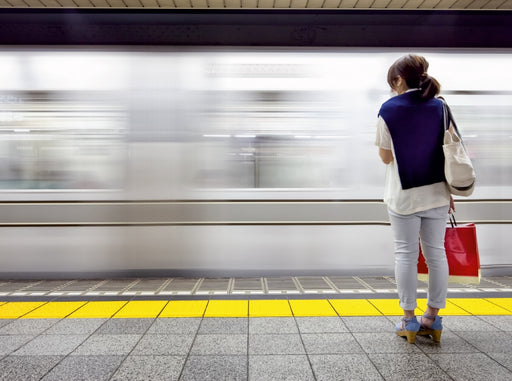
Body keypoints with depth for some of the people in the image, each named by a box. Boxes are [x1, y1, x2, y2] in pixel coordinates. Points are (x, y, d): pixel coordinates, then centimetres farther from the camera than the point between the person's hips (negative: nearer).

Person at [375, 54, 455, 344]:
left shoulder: (389, 110, -7)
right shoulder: (440, 107, 3)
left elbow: (386, 157, -3)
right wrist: (449, 191, 10)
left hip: (404, 195, -3)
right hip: (436, 192, 4)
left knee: (406, 254, 5)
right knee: (436, 253, 11)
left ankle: (409, 319, 12)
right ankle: (433, 317, 19)